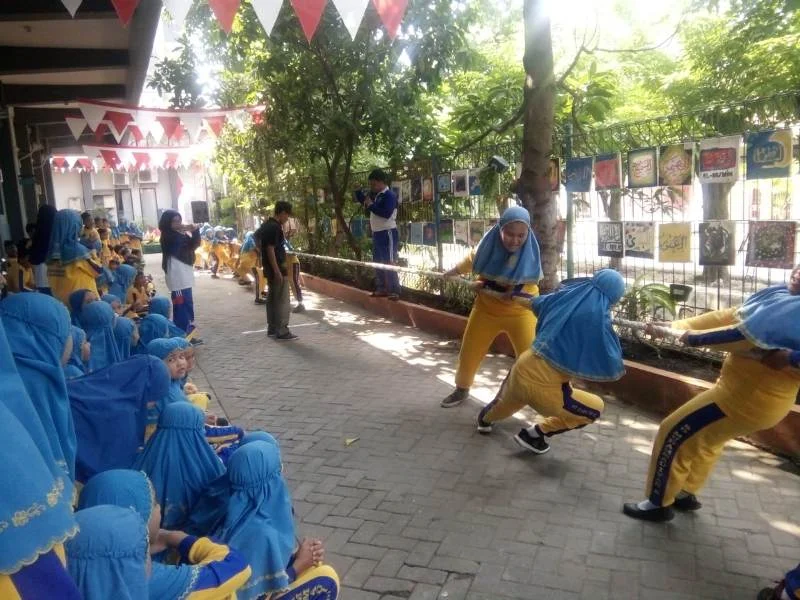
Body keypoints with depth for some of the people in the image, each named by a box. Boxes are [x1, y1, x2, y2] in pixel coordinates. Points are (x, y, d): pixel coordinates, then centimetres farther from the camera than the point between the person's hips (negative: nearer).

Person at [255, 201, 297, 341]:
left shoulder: (266, 224, 11)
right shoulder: (275, 227, -19)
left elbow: (257, 237, 27)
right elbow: (270, 249, -23)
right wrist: (277, 271, -23)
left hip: (269, 268, 10)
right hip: (277, 269, -10)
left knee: (272, 298, 14)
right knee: (282, 301, -6)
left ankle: (272, 328, 20)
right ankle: (282, 331, -3)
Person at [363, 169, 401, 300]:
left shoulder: (389, 195, -12)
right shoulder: (377, 196, 15)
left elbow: (386, 213, -25)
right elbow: (375, 211, 19)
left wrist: (371, 205, -17)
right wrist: (367, 203, 6)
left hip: (388, 233, -9)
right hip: (377, 233, 9)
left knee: (390, 263, -8)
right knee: (378, 263, 14)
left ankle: (394, 291, -5)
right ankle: (381, 288, 22)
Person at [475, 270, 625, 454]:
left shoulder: (564, 296, 3)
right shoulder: (598, 318, -15)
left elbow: (535, 303, 25)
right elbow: (612, 369, -11)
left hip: (521, 370, 7)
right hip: (543, 387, -7)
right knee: (595, 409, 18)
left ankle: (486, 418, 69)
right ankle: (534, 434, 17)